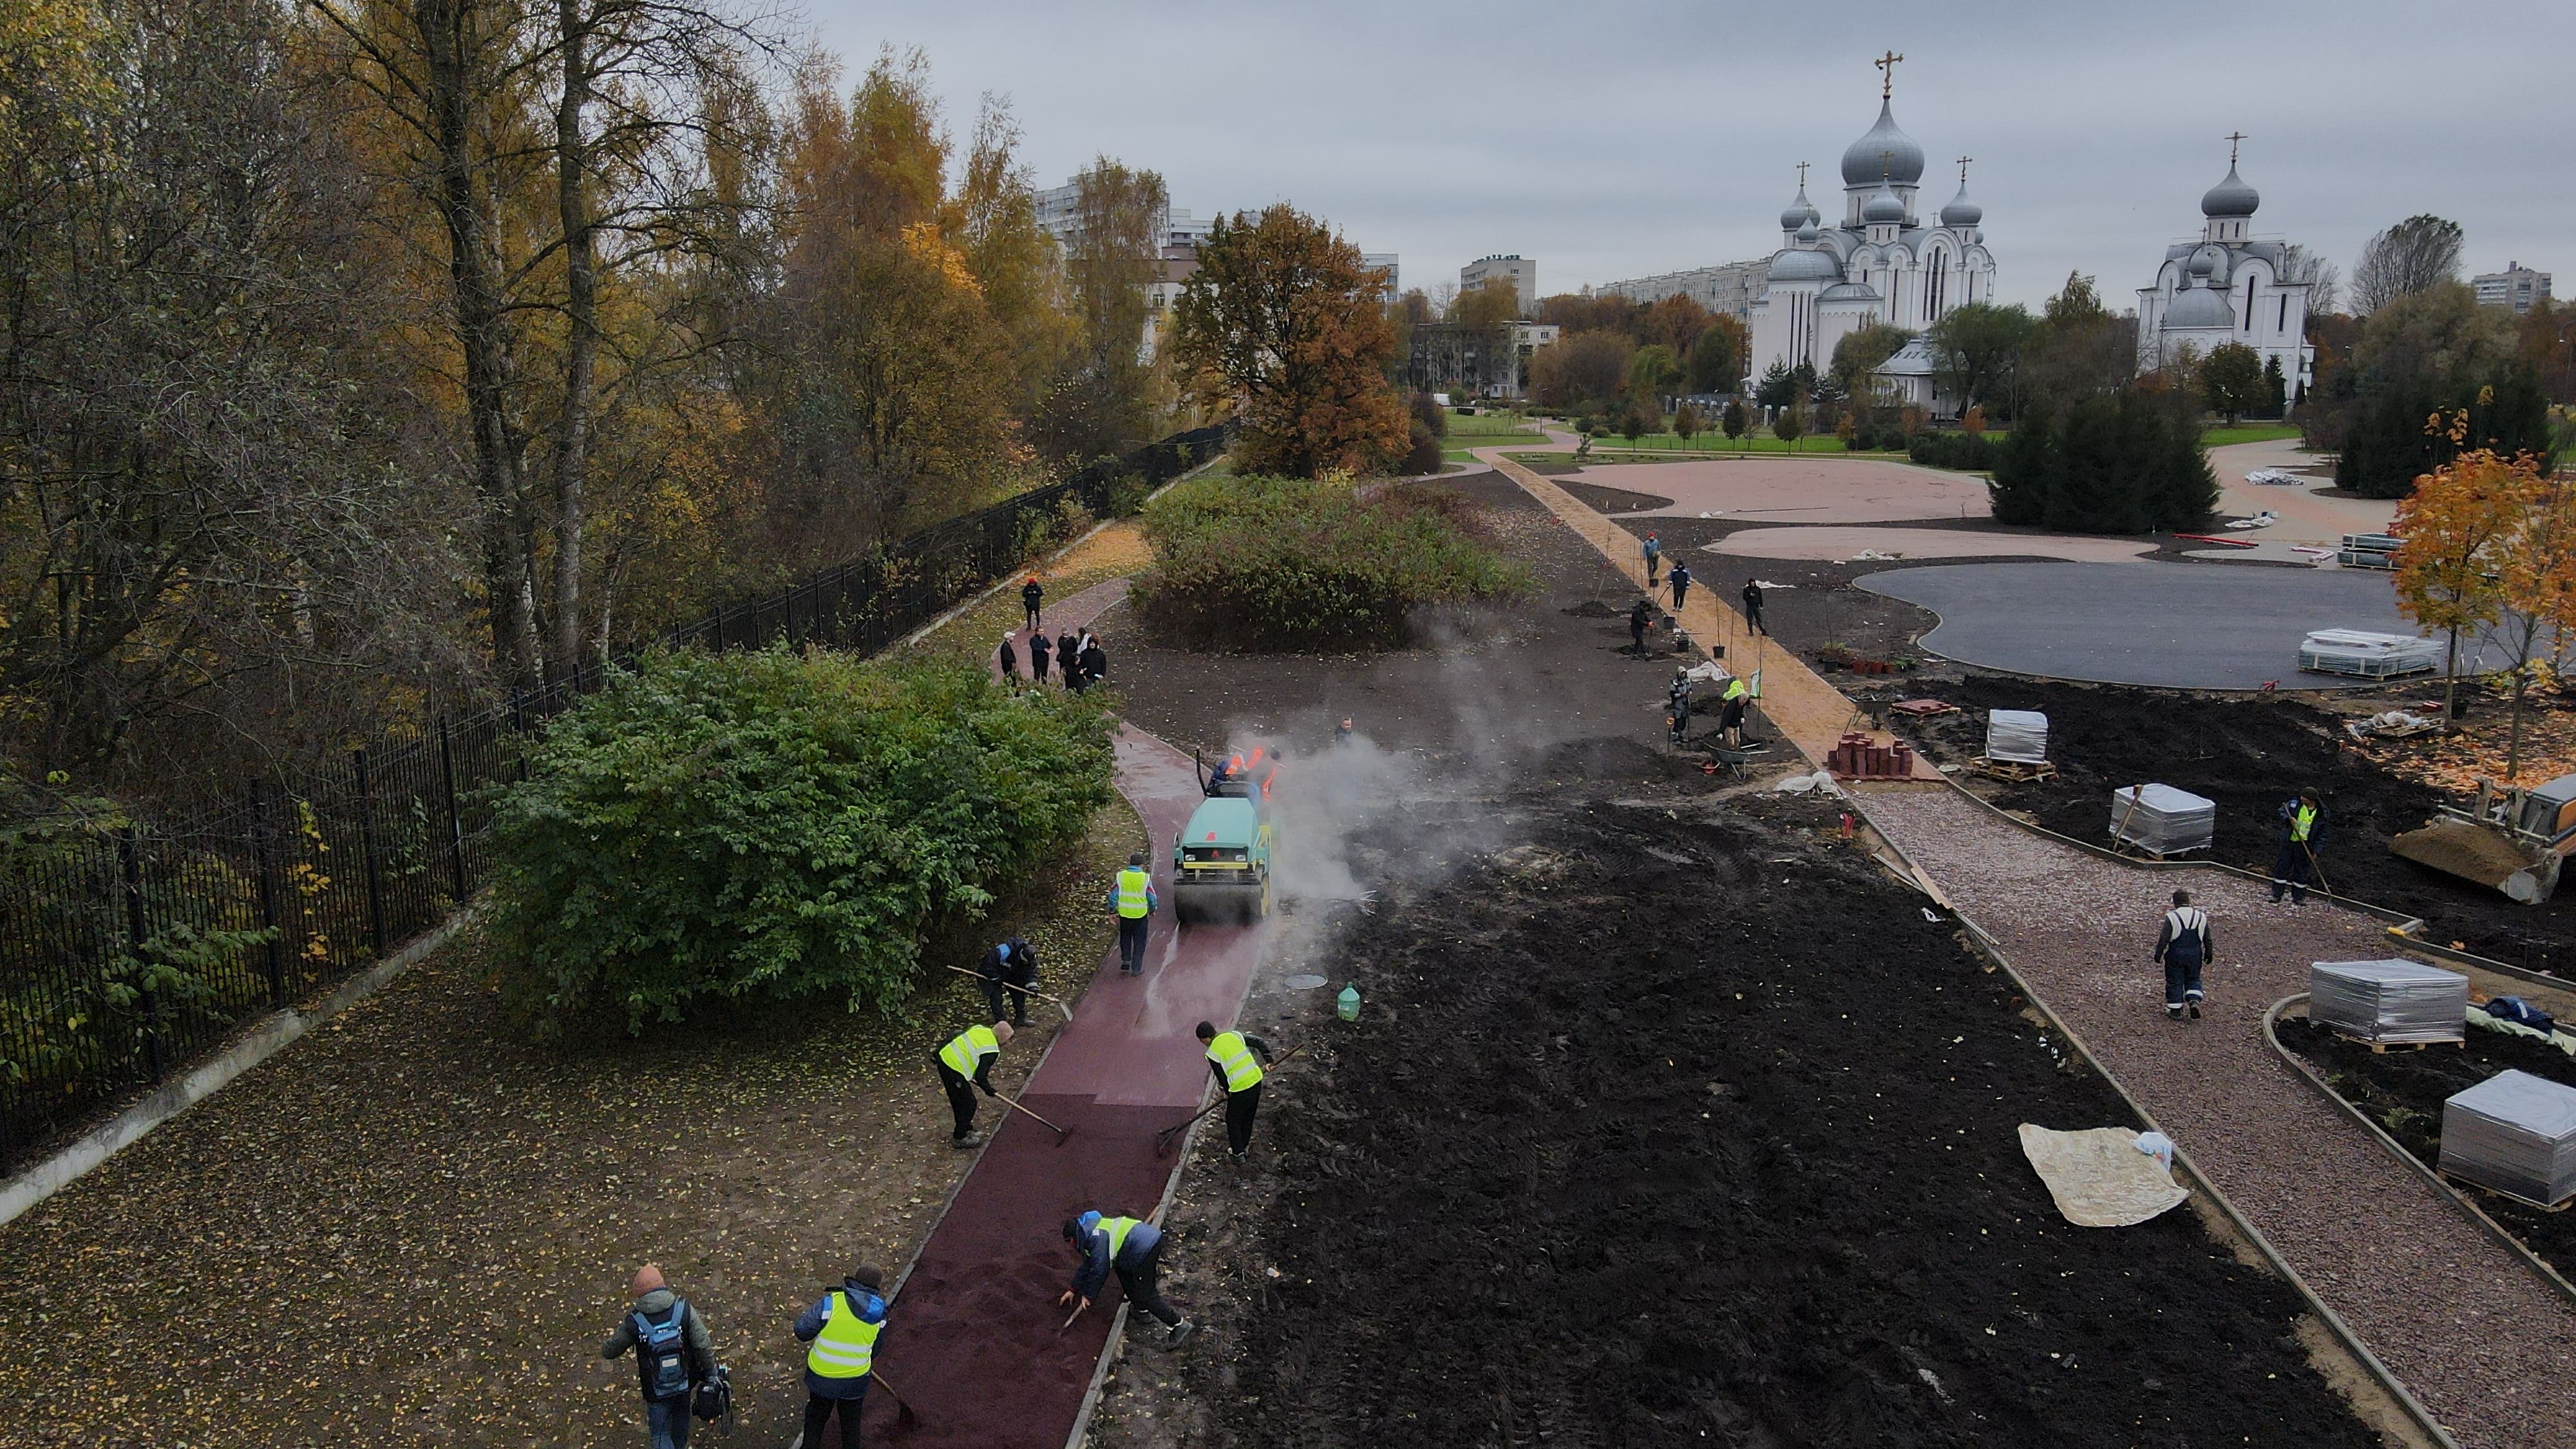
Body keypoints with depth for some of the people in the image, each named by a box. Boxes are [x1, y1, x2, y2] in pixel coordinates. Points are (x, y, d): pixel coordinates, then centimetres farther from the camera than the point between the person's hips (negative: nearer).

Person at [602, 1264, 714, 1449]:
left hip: (656, 1390, -2)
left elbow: (610, 1351, -5)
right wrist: (711, 1370, -2)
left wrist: (603, 1351, 19)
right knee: (681, 1416, 31)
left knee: (660, 1434, 16)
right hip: (684, 1383, 2)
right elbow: (703, 1345, -19)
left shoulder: (633, 1322, -22)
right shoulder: (684, 1309, -22)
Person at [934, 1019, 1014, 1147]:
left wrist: (938, 1053, 27)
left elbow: (953, 1036, 17)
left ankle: (966, 1129, 40)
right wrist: (988, 1089, 5)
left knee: (958, 1100, 24)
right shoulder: (992, 1050, -14)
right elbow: (980, 1077, -14)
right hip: (954, 1071, -9)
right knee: (969, 1103, 7)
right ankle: (959, 1138, 19)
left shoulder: (980, 1028, 9)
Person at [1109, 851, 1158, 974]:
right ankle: (1136, 968, 13)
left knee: (1125, 939, 24)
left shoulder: (1120, 876, -6)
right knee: (1139, 943, 11)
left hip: (1124, 914, 1)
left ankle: (1126, 961, 21)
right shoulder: (1146, 878, -10)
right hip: (1140, 914, -1)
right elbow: (1152, 897, -2)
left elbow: (1113, 895, -1)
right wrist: (1152, 909, 17)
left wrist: (1112, 910, 12)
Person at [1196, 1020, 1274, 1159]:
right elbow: (1260, 1042, 3)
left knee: (1233, 1120, 17)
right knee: (1248, 1116, 25)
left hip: (1240, 1087, -6)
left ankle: (1238, 1153, 27)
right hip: (1256, 1079, 6)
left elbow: (1221, 1076, -4)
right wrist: (1268, 1061, 9)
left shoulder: (1212, 1053, -10)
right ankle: (1244, 1146, 42)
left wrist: (1227, 1092, 14)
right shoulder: (1235, 1035, 5)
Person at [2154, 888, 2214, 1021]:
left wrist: (2158, 954, -2)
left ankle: (2175, 1011, 12)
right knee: (2193, 979, 21)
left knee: (2175, 981, 7)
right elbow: (2208, 939, 8)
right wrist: (2209, 954, 20)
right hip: (2195, 955, 3)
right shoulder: (2201, 917, 0)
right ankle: (2194, 1001, -1)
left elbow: (2164, 939, -12)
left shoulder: (2172, 917, -12)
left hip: (2175, 956, -3)